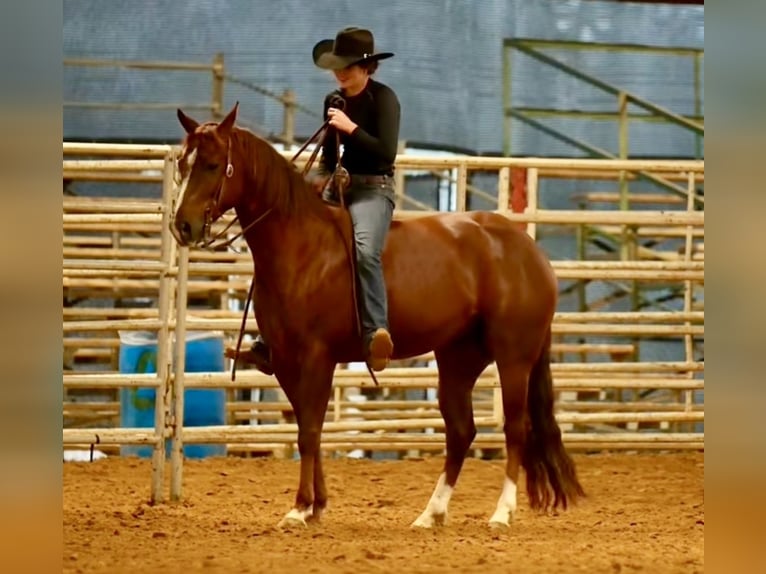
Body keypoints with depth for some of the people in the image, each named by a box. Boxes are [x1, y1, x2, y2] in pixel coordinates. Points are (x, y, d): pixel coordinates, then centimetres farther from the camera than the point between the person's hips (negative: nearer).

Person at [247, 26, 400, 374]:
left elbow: (387, 153, -16)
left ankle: (376, 333, -44)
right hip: (338, 187, 8)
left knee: (365, 250, -35)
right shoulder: (334, 100, 11)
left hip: (374, 189, -8)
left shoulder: (383, 99, -8)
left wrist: (351, 127, -20)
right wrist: (323, 176, 2)